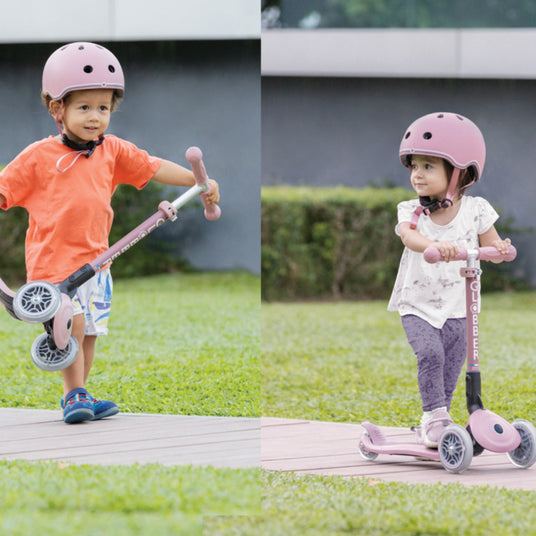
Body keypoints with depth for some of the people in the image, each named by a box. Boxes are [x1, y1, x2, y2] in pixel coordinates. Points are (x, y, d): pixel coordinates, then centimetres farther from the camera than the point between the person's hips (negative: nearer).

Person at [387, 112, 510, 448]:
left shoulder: (474, 210, -5)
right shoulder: (412, 211, -8)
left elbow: (490, 243, -2)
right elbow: (409, 236, -29)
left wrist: (501, 248, -28)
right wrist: (435, 245, -51)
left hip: (457, 308, 1)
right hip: (418, 306, -1)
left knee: (451, 369, 3)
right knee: (430, 353, -22)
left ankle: (435, 422, 22)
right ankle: (434, 417, -9)